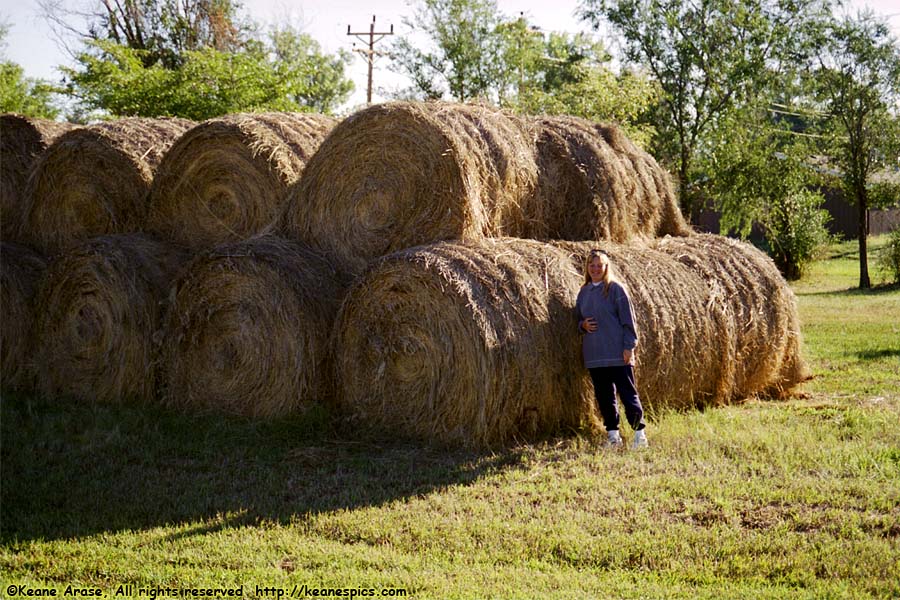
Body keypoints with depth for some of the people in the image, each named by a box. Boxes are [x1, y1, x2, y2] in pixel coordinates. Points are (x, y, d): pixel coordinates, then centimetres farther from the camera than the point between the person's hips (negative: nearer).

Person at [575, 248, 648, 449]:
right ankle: (613, 435, 16)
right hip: (594, 356, 5)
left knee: (627, 392, -5)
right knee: (603, 396, 9)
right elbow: (578, 318, 21)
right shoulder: (584, 292, 12)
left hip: (617, 354, -5)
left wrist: (629, 346, -11)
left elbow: (627, 318, -5)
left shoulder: (615, 288, -3)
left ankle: (640, 433, 0)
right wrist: (583, 325, -3)